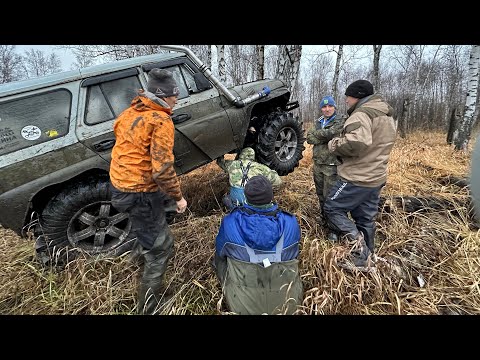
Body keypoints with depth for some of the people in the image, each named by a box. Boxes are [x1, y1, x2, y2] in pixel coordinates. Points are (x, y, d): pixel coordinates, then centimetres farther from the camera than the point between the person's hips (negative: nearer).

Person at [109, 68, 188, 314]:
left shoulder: (130, 112, 8)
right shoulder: (161, 121, -20)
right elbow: (162, 169, -26)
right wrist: (178, 197, -12)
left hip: (120, 185, 9)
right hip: (139, 194, -9)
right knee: (161, 248, 7)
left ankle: (142, 250, 64)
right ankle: (148, 307, 23)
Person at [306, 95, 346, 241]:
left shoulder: (341, 121, -4)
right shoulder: (319, 121, 13)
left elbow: (331, 133, -22)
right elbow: (309, 138, -2)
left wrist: (316, 133, -6)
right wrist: (325, 137, -15)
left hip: (332, 165, -6)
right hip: (318, 163, 6)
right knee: (321, 194, 17)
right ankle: (324, 218, 36)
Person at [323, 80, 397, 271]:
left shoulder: (362, 113, -16)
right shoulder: (388, 116, 18)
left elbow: (357, 142, -33)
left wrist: (334, 145, -16)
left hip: (357, 178, -9)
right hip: (376, 177, 10)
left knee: (332, 208, 3)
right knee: (366, 218, 16)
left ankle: (359, 250, -3)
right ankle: (366, 258, 28)